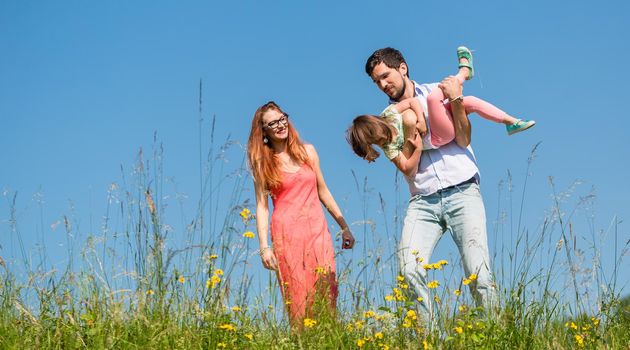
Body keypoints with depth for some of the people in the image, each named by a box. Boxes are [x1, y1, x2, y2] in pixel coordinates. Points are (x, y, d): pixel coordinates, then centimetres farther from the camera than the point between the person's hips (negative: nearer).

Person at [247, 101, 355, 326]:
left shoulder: (308, 152, 12)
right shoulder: (263, 163, 5)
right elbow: (262, 206, 2)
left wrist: (344, 227, 16)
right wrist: (264, 246, -7)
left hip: (317, 229, 3)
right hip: (287, 233, -3)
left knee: (326, 293, -6)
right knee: (297, 297, -6)